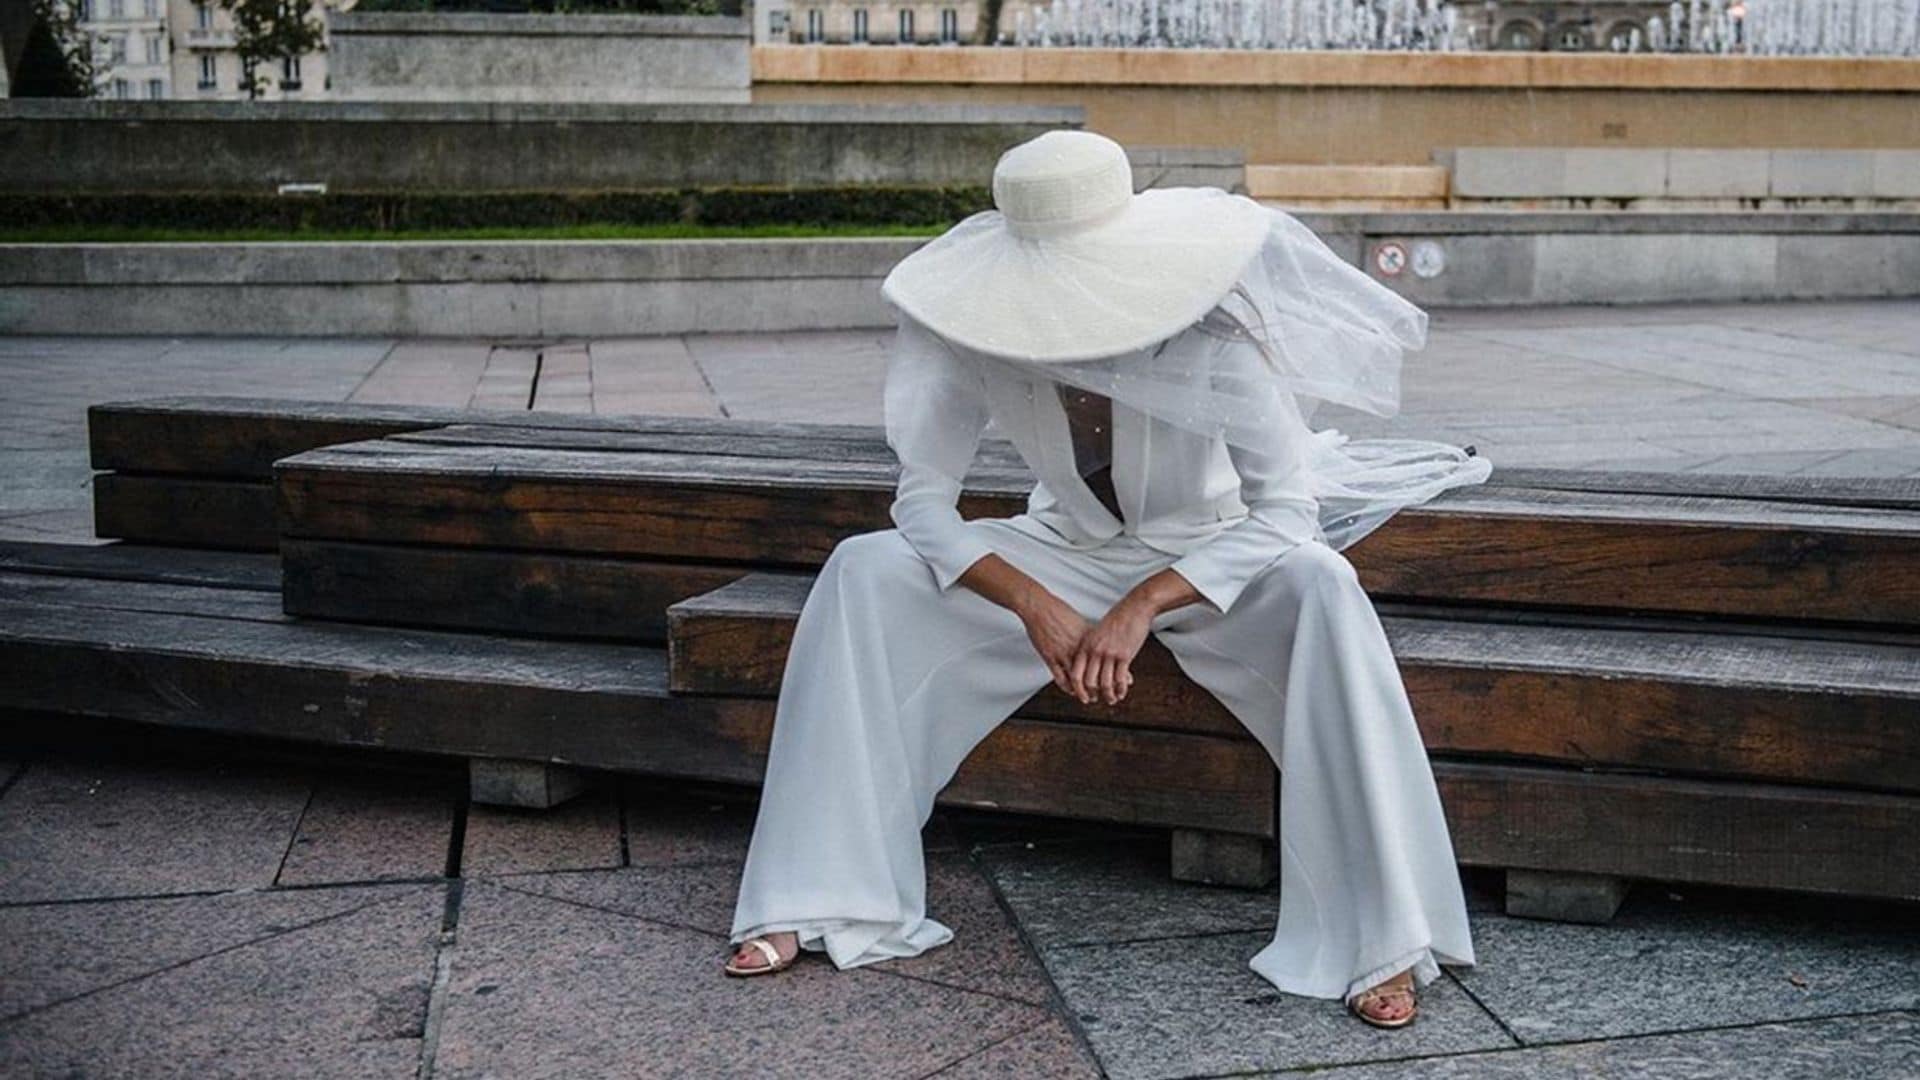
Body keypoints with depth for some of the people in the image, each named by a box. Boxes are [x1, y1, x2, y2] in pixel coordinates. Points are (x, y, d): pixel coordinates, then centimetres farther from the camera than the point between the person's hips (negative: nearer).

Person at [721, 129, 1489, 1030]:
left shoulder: (1209, 345, -28)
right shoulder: (984, 348, -21)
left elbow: (1288, 517, -28)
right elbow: (923, 500, -17)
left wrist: (1144, 605, -38)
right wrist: (1034, 604, -32)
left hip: (1208, 559, -2)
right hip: (1068, 554, 3)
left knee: (1320, 588, -36)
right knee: (863, 569, -18)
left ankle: (1380, 935, -28)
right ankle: (821, 901, -12)